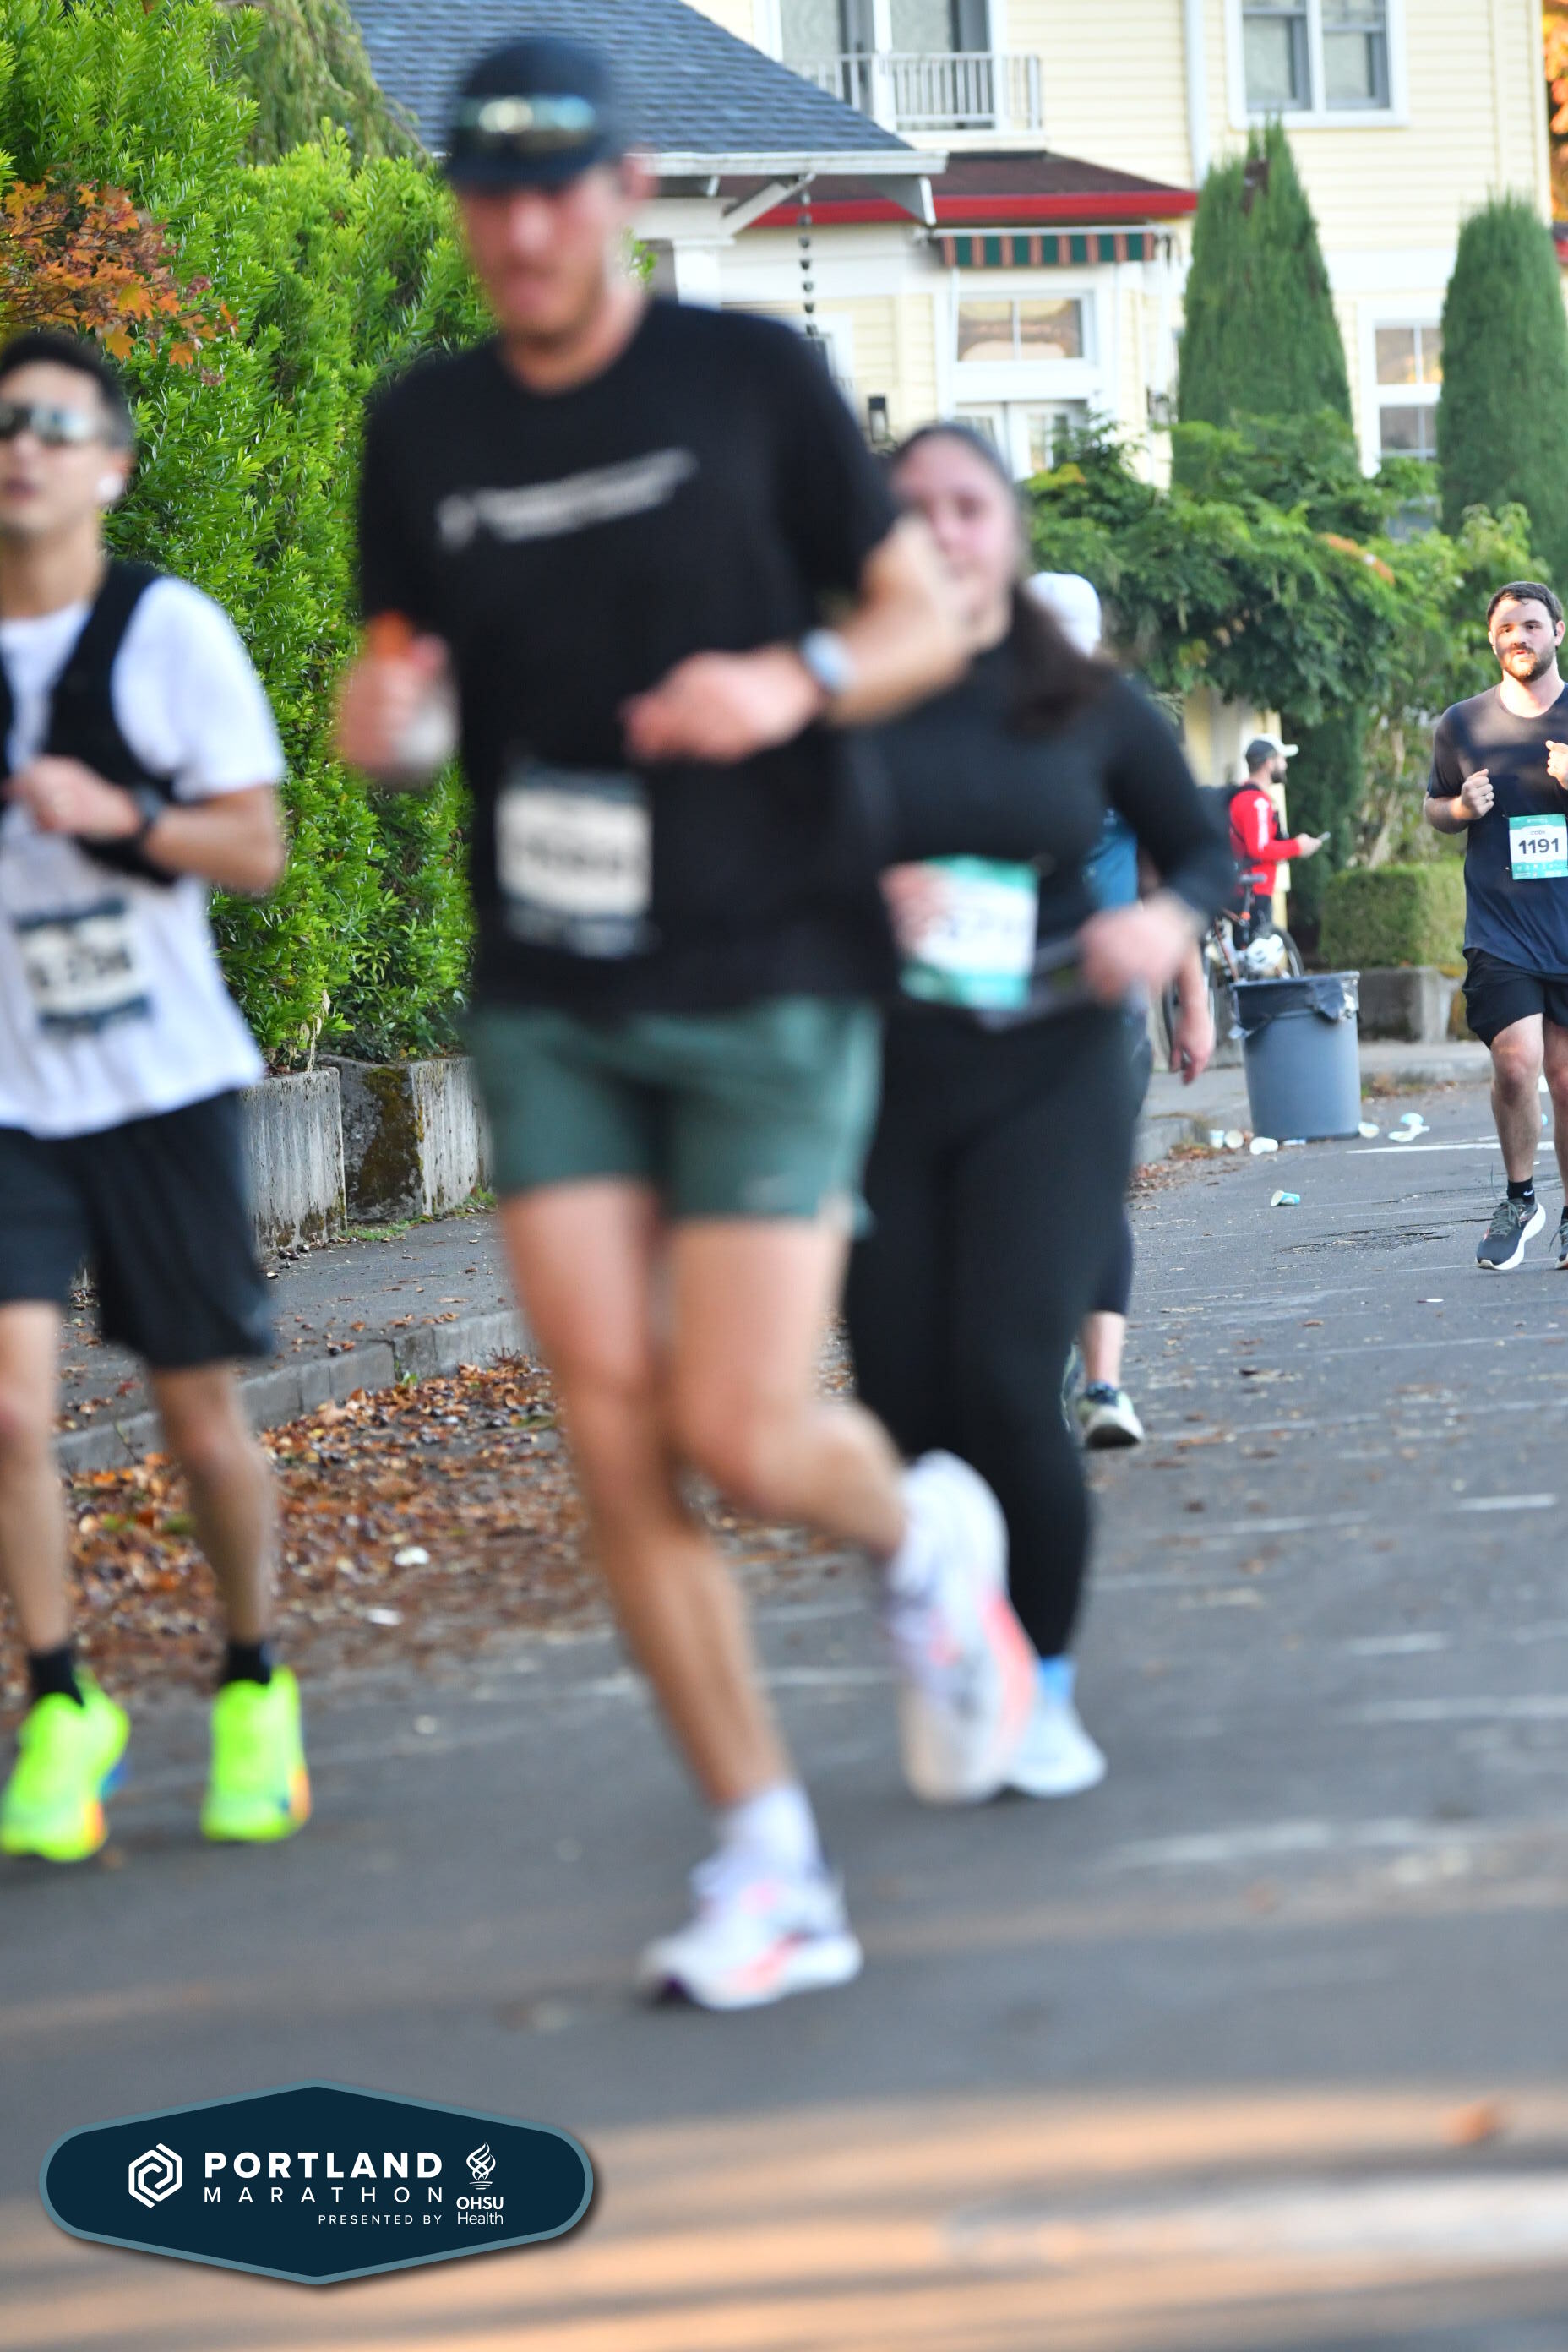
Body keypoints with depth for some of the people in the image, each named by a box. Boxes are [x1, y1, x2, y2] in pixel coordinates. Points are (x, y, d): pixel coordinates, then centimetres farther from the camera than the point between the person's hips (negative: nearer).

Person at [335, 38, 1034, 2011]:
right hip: (549, 1009, 3)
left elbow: (925, 620, 3)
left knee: (740, 1433, -10)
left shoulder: (751, 380, -2)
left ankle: (925, 1539, 25)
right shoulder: (425, 431, 8)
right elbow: (405, 697, 15)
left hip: (769, 983, -3)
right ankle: (768, 1866, 5)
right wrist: (383, 711, -10)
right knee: (612, 1436, -5)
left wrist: (797, 684, -18)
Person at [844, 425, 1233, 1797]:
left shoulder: (1091, 706, 3)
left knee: (1007, 1383, -15)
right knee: (908, 1404, 0)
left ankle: (1047, 1692, 4)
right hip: (876, 1094, 1)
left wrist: (1171, 918, -8)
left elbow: (1203, 847, 14)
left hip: (1047, 1082, -1)